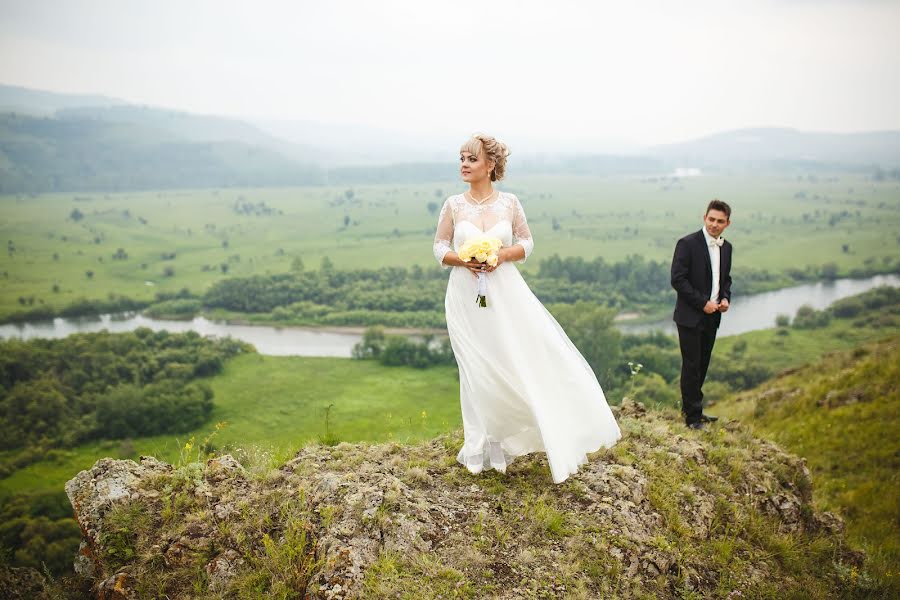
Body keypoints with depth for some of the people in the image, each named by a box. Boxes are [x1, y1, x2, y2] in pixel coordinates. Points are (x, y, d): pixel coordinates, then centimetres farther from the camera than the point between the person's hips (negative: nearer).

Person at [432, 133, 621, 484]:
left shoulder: (509, 202, 0)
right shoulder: (454, 205, 0)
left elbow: (526, 243, 6)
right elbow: (440, 248, 5)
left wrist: (503, 255, -13)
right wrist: (463, 260, -14)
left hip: (505, 294, 0)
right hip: (466, 297, 0)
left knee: (527, 360, -2)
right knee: (478, 371, 4)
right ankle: (483, 447, 19)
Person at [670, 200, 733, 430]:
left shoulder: (726, 247, 9)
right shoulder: (688, 243, -12)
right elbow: (677, 279, -16)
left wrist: (725, 298, 1)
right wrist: (702, 302, -18)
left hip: (712, 316, 7)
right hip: (690, 316, -6)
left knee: (702, 364, 13)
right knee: (692, 365, -2)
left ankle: (692, 408, 26)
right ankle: (692, 415, 7)